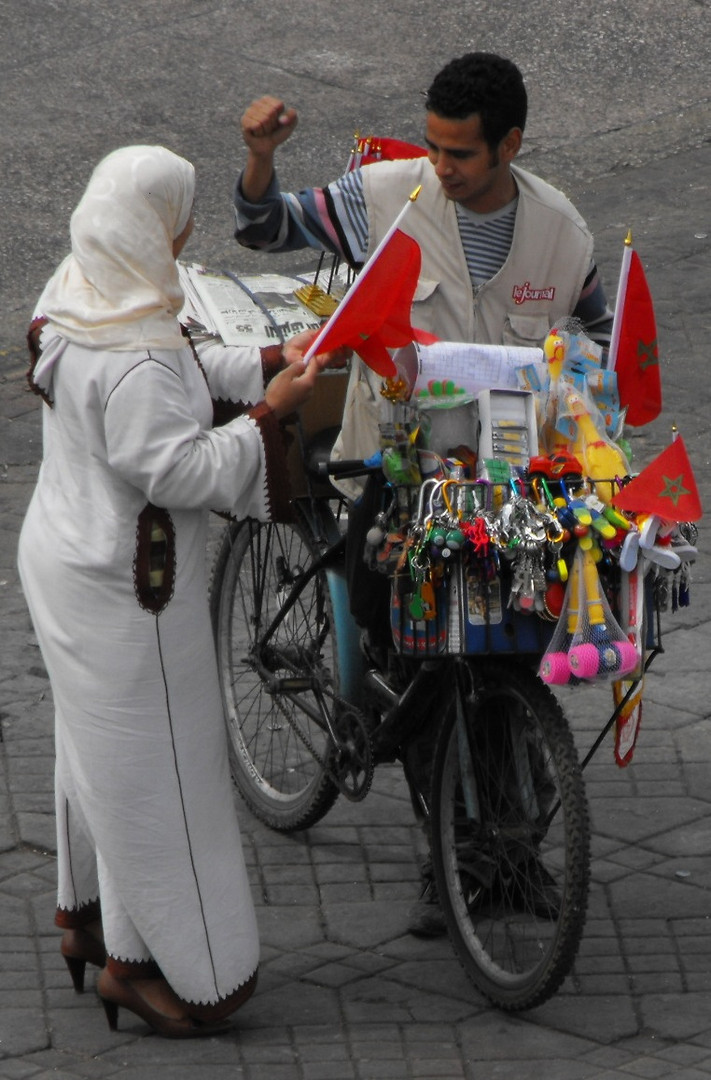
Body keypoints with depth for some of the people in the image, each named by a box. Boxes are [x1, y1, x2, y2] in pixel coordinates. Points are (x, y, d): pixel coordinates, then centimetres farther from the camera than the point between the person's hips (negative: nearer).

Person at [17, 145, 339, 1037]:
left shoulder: (77, 297, 0)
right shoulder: (134, 366, -32)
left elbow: (183, 368, 12)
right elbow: (180, 469, -28)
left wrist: (270, 362, 7)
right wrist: (271, 413, -20)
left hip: (67, 554, 10)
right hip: (122, 587, -10)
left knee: (97, 745, 25)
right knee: (146, 763, 4)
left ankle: (86, 913, 42)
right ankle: (140, 961, 16)